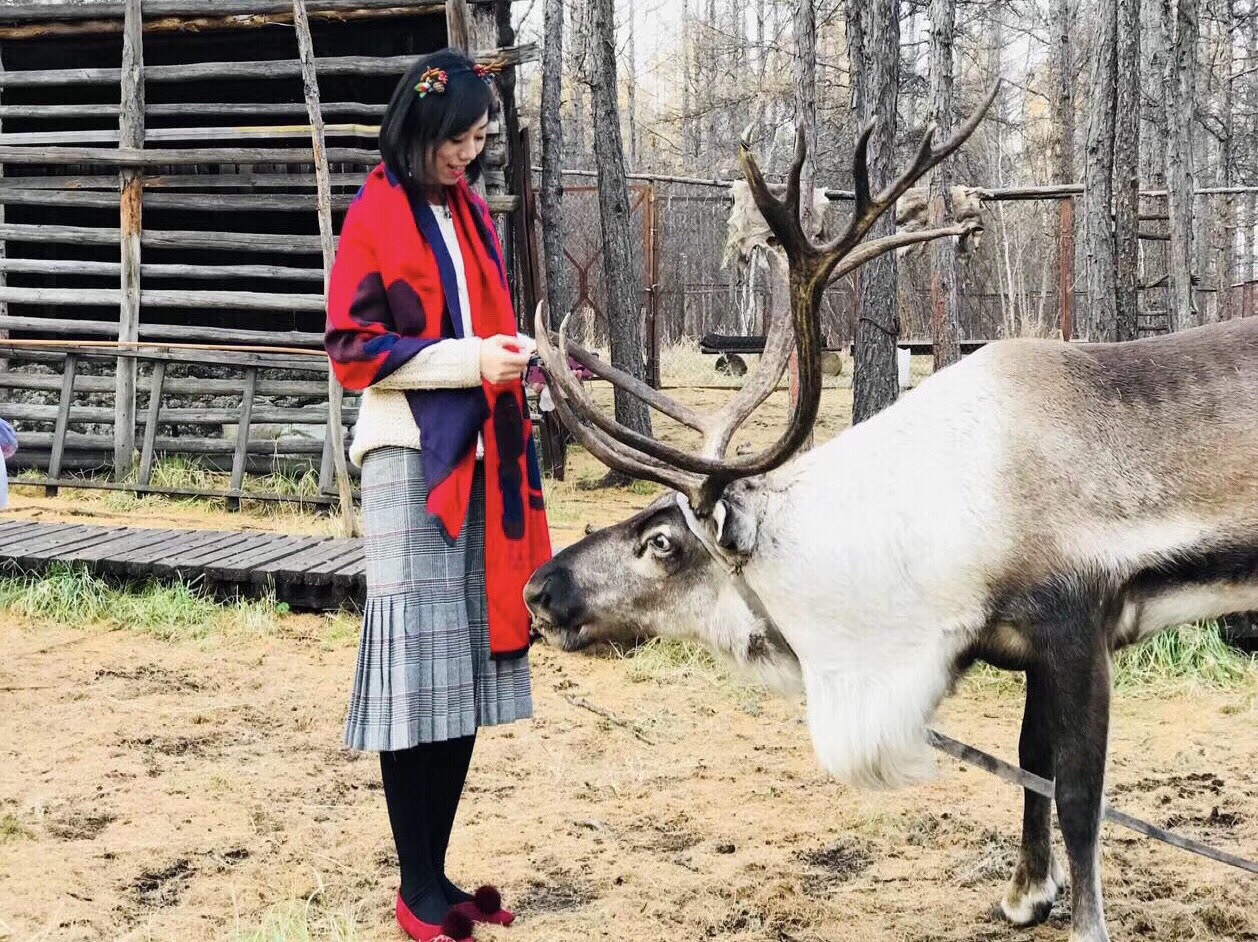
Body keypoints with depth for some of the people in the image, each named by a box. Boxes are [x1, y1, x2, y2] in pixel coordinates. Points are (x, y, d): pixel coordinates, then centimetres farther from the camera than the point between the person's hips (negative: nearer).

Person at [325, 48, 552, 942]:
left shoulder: (472, 214, 16)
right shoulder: (375, 218, -4)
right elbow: (354, 348, -9)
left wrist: (512, 353, 3)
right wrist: (467, 360, -18)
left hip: (479, 457, 7)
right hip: (410, 458, -7)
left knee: (470, 666, 6)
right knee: (419, 669, -7)